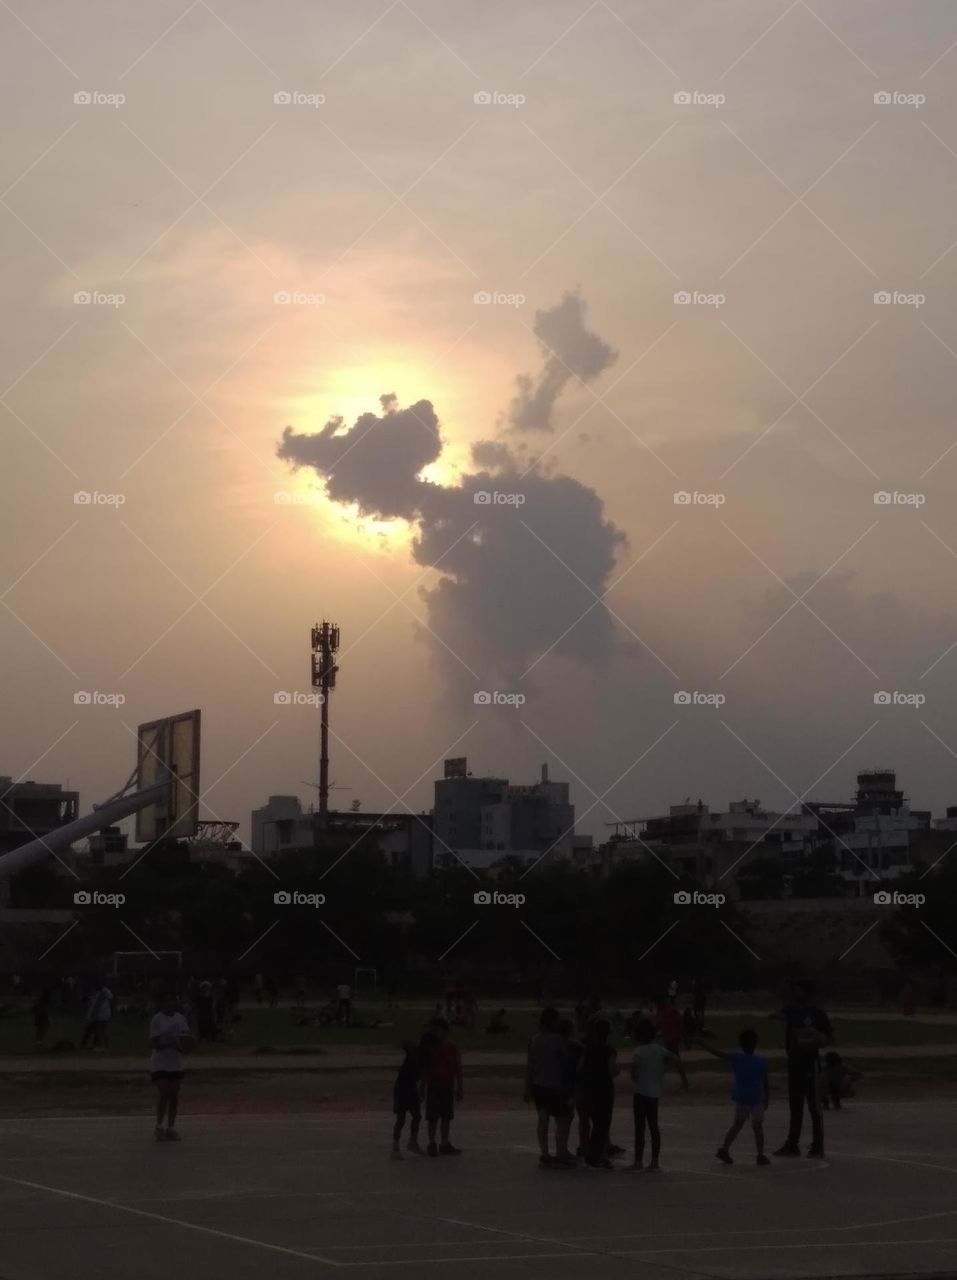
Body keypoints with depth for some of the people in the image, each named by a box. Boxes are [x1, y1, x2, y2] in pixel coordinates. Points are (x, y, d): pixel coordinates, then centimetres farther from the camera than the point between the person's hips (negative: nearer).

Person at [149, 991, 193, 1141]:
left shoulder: (180, 1019, 7)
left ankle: (171, 1128, 11)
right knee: (163, 1094, -9)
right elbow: (155, 1043, -11)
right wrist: (172, 1043, -24)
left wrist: (182, 1044, -12)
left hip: (176, 1063, 5)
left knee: (174, 1095, 4)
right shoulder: (157, 1019, -7)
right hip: (160, 1063, -5)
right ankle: (159, 1127, 3)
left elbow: (187, 1038, 11)